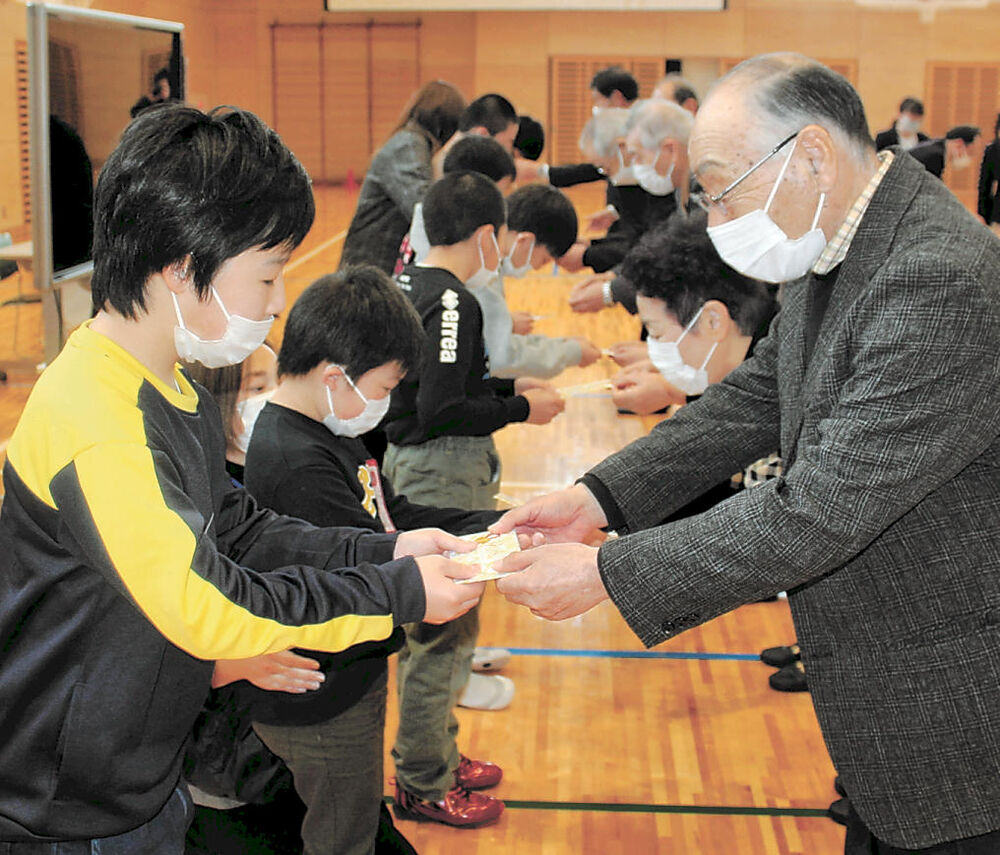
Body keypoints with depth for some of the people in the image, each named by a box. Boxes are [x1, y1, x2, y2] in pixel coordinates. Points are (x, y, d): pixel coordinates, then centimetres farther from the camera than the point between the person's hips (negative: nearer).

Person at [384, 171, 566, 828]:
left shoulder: (408, 283, 9)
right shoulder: (453, 302, -19)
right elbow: (442, 410, -24)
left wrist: (509, 386, 15)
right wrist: (523, 409, -14)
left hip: (412, 461, 10)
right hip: (445, 474, -10)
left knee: (429, 622, 20)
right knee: (446, 630, 0)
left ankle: (434, 755, 35)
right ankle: (423, 786, 12)